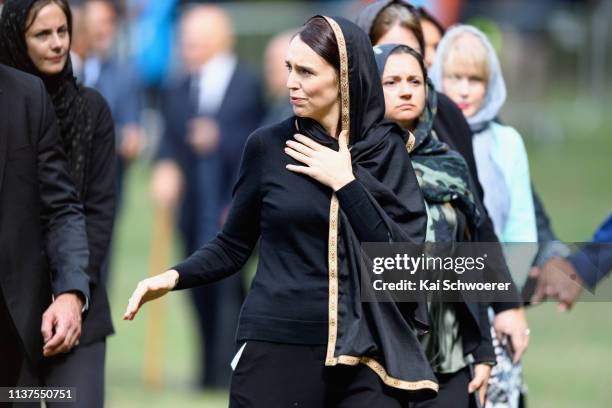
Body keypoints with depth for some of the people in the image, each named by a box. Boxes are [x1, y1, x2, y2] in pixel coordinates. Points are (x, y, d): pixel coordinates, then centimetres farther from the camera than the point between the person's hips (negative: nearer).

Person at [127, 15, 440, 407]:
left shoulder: (386, 150, 3)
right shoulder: (268, 145, 2)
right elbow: (233, 246, 6)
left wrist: (345, 183, -9)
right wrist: (175, 277, -10)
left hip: (365, 355, 0)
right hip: (276, 347, 0)